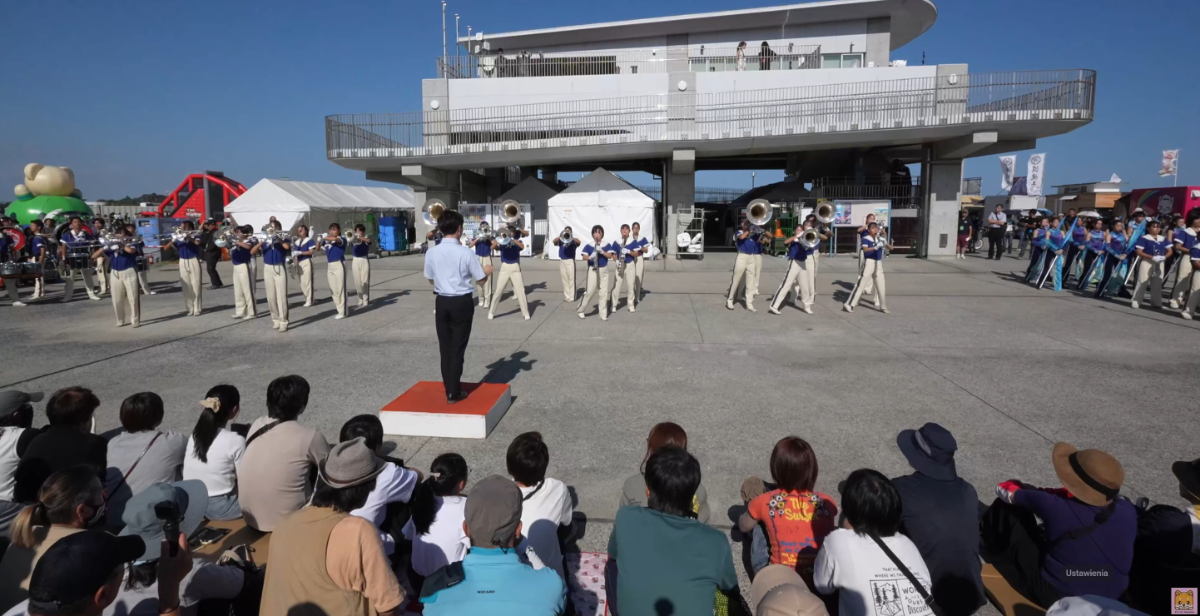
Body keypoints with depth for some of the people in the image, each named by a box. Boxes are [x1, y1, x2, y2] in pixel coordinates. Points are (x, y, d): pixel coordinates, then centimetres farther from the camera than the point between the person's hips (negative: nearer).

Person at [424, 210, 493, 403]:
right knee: (458, 348, 4)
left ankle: (449, 389, 22)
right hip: (462, 303, -3)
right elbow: (480, 279, -5)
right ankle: (454, 393, 9)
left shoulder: (431, 253, -3)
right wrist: (487, 270, 17)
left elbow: (431, 280, 10)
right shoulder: (466, 252, -13)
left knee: (445, 347, 14)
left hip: (442, 302, 3)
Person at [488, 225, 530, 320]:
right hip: (504, 268, 0)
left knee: (520, 291, 0)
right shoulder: (502, 242, 7)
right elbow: (492, 247, -10)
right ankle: (491, 312, 13)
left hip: (515, 268, 0)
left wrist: (512, 239, -27)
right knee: (498, 291, 3)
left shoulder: (517, 242, 6)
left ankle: (526, 313, 7)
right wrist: (496, 243, -30)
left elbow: (522, 247, -17)